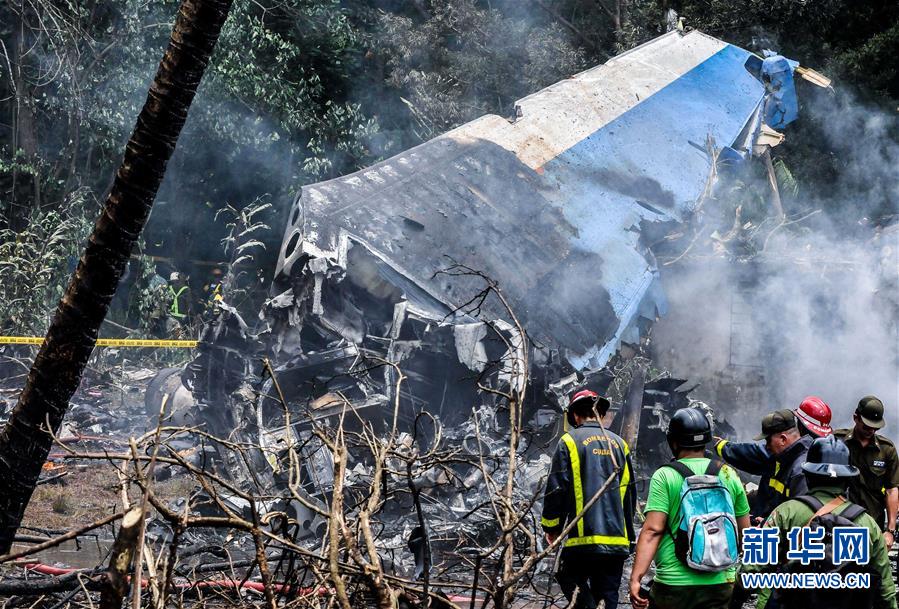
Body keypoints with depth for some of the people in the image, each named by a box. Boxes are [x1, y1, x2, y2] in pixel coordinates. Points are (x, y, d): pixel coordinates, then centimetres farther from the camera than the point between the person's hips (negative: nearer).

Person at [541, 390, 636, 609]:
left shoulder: (570, 441, -1)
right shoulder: (619, 444, 14)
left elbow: (556, 488, -5)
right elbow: (630, 493, 17)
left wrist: (551, 527, 8)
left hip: (584, 536, -4)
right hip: (617, 541, 4)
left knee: (570, 580, 9)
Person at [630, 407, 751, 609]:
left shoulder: (665, 476, -6)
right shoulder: (729, 475, 6)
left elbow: (652, 530, -14)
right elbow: (744, 531, 12)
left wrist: (636, 577, -15)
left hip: (674, 583, -3)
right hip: (720, 584, 3)